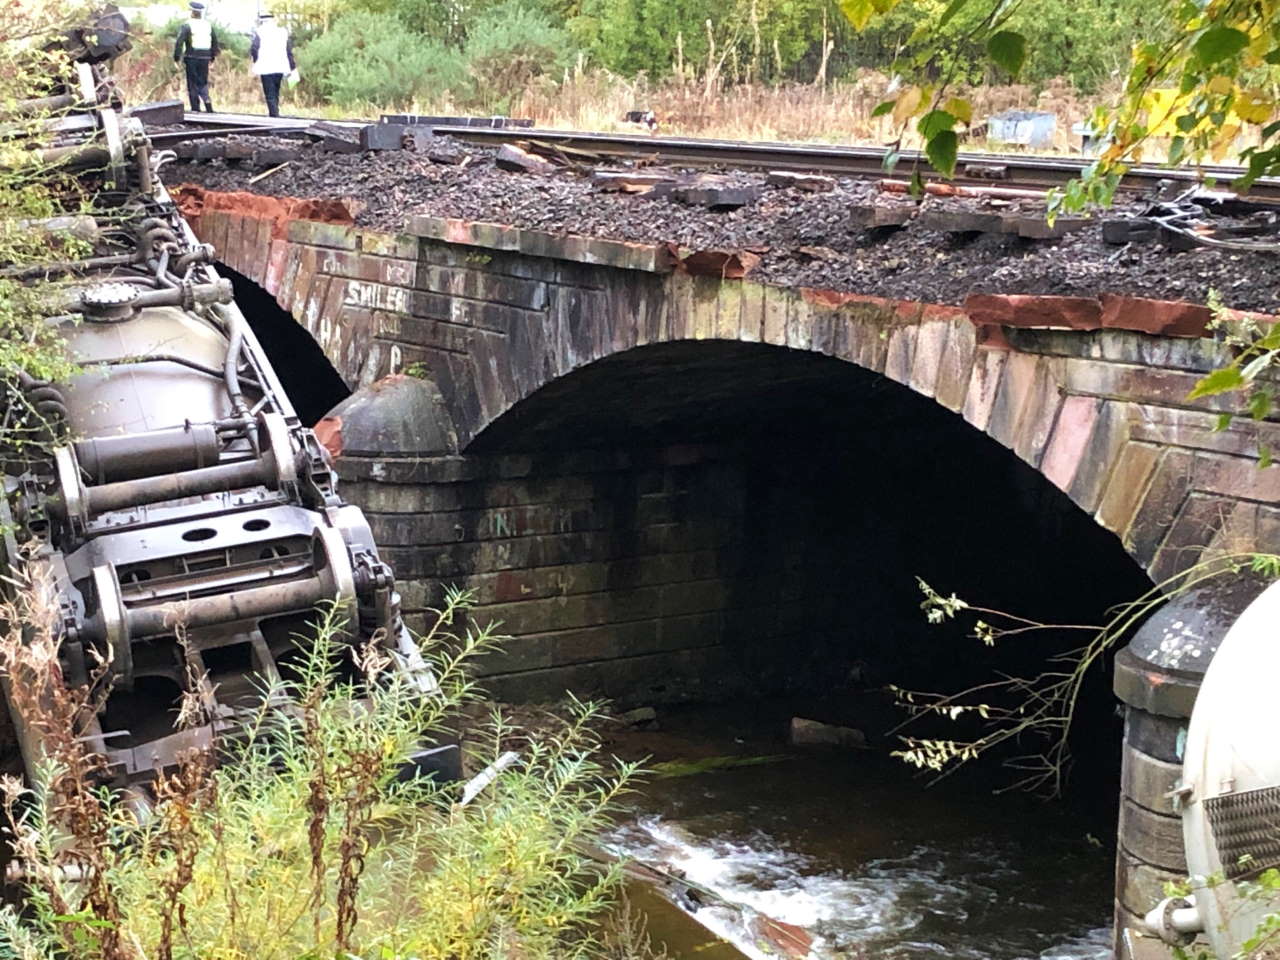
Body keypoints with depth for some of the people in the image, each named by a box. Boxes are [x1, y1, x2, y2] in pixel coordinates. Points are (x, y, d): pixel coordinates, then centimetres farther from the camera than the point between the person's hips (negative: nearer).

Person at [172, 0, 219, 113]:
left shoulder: (187, 25, -7)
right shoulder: (208, 25, 8)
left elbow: (179, 42, -14)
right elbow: (215, 42, 14)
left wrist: (176, 57, -9)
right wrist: (212, 57, 21)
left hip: (192, 58, -4)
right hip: (205, 59, 4)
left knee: (193, 84, 3)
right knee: (203, 83, 14)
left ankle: (195, 109, 3)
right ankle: (207, 102, -4)